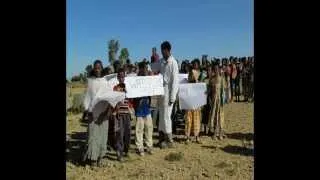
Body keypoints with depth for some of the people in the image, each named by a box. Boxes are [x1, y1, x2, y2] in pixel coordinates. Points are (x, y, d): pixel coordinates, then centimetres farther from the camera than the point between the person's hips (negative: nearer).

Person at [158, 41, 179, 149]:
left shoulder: (173, 63, -11)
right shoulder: (162, 62, 11)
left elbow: (175, 81, -13)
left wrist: (172, 97, -15)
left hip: (168, 92, -7)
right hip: (161, 91, 7)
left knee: (166, 116, -2)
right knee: (161, 116, 12)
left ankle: (169, 141, 11)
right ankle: (162, 139, 23)